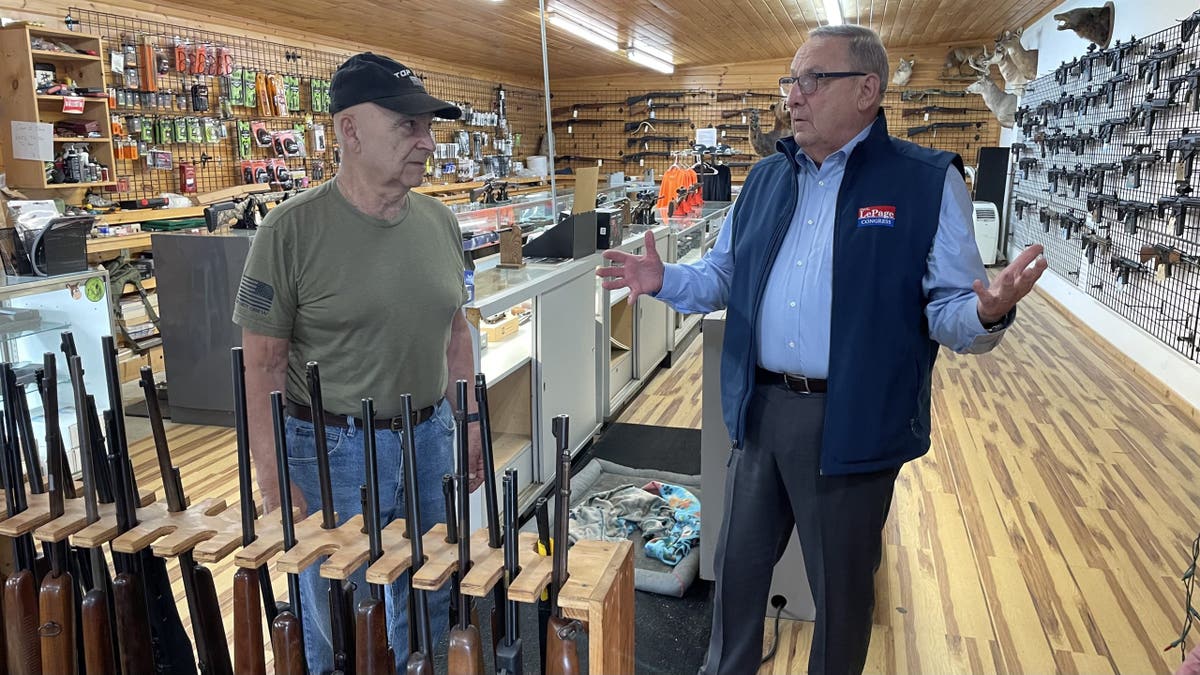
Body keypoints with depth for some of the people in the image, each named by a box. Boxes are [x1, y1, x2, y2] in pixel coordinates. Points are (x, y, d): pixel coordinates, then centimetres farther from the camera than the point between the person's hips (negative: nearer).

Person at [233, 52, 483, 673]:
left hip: (430, 438, 5)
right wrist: (275, 483, -12)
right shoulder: (291, 231, -14)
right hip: (332, 452, -4)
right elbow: (263, 365, -11)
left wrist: (469, 426, 11)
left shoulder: (439, 222, 2)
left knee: (429, 608, 20)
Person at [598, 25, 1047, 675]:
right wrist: (664, 280, -1)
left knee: (841, 587, 13)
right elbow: (723, 278, 15)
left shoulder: (928, 181, -6)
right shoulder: (767, 178, 9)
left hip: (853, 423, -5)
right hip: (759, 408, 5)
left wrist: (988, 313, -30)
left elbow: (950, 307, -8)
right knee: (739, 564, 20)